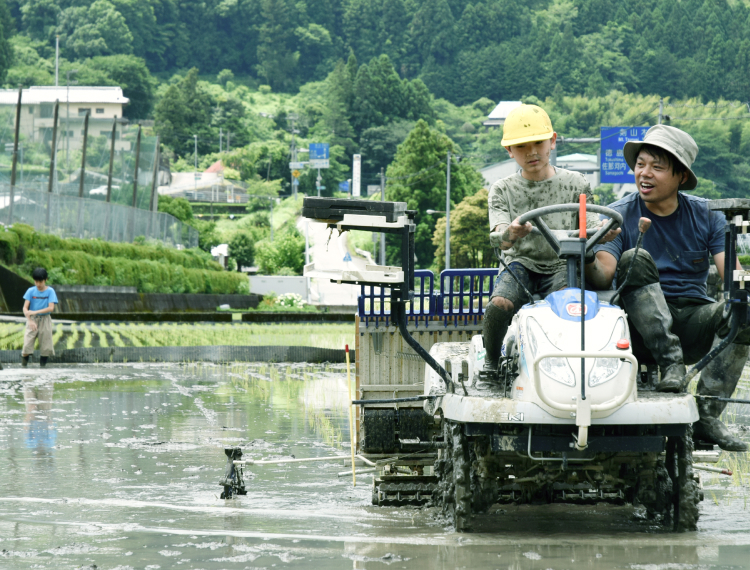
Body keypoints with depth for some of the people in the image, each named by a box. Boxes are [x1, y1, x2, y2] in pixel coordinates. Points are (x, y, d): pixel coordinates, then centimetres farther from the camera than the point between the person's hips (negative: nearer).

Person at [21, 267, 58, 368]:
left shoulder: (50, 291, -3)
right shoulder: (31, 291, -1)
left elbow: (51, 308, -13)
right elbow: (25, 307, -6)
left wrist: (35, 312, -21)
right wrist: (29, 320, -23)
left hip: (45, 320, 0)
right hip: (32, 319, 0)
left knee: (46, 348, -2)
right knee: (27, 345, -11)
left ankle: (42, 366, 6)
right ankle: (23, 366, -3)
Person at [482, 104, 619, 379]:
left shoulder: (575, 184, 8)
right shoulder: (503, 190, 6)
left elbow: (590, 227, 0)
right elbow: (501, 240, -9)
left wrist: (604, 232, -26)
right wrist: (511, 234, -35)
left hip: (562, 266, 0)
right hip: (521, 265, 0)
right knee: (498, 305, -32)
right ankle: (491, 361, -4)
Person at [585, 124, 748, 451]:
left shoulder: (705, 215, 6)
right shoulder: (619, 216, 1)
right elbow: (604, 277, -14)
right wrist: (589, 260, -38)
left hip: (692, 322, 2)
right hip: (641, 330, -2)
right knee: (635, 260, -27)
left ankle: (705, 415, -25)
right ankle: (670, 363, -33)